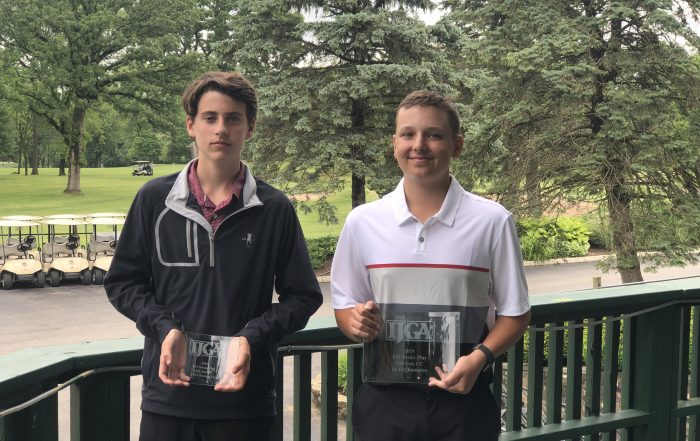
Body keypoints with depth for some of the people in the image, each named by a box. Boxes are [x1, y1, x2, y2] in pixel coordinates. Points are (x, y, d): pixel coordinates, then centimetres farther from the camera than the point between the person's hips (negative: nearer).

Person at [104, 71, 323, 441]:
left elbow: (302, 296, 3)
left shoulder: (274, 209, -1)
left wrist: (252, 337, -13)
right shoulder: (154, 199, 2)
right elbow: (122, 282, 8)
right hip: (167, 398, 1)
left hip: (245, 397, -1)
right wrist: (164, 327, -9)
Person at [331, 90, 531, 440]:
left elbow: (514, 313, 2)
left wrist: (479, 357, -15)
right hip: (384, 399, 2)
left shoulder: (492, 222, -5)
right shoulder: (361, 222, 1)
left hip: (462, 397, -1)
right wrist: (356, 324, -12)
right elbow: (345, 306, 10)